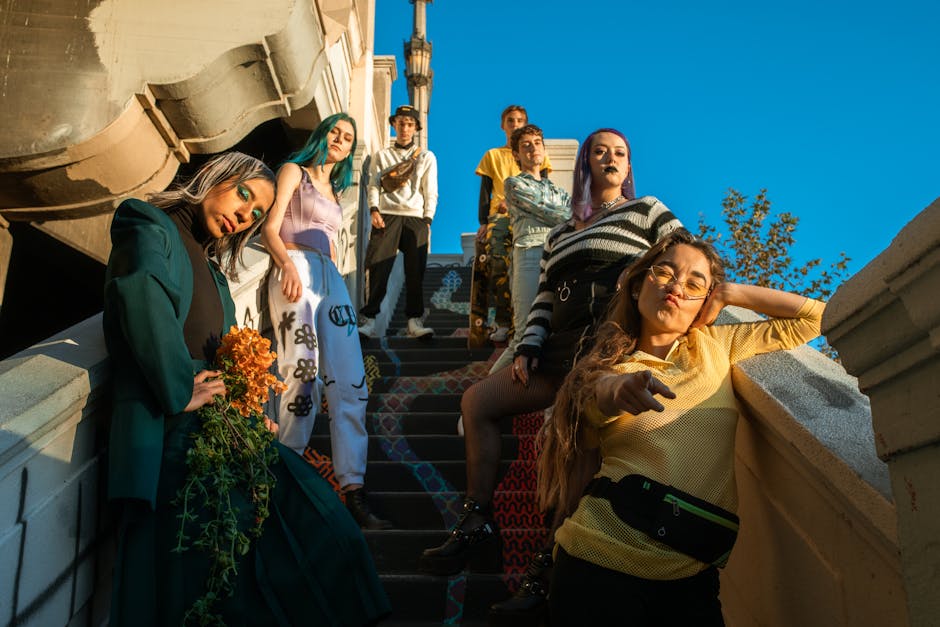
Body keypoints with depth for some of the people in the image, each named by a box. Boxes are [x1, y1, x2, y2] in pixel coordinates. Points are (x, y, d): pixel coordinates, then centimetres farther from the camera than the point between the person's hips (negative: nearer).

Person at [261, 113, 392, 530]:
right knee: (303, 378, -16)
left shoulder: (335, 191, 30)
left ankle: (353, 489, -8)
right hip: (296, 272, -6)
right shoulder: (294, 171, 11)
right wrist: (287, 265, -19)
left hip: (331, 280, 6)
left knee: (350, 384, -7)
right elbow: (269, 228, -1)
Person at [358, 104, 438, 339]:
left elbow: (430, 192, 11)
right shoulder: (381, 156, 20)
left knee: (415, 271, -6)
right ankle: (368, 320, -10)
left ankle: (415, 321, -5)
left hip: (415, 218, 1)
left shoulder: (427, 157, 18)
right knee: (378, 269, -10)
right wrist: (374, 210, -8)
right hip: (387, 216, 0)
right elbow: (373, 186, 10)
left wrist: (427, 220, -1)